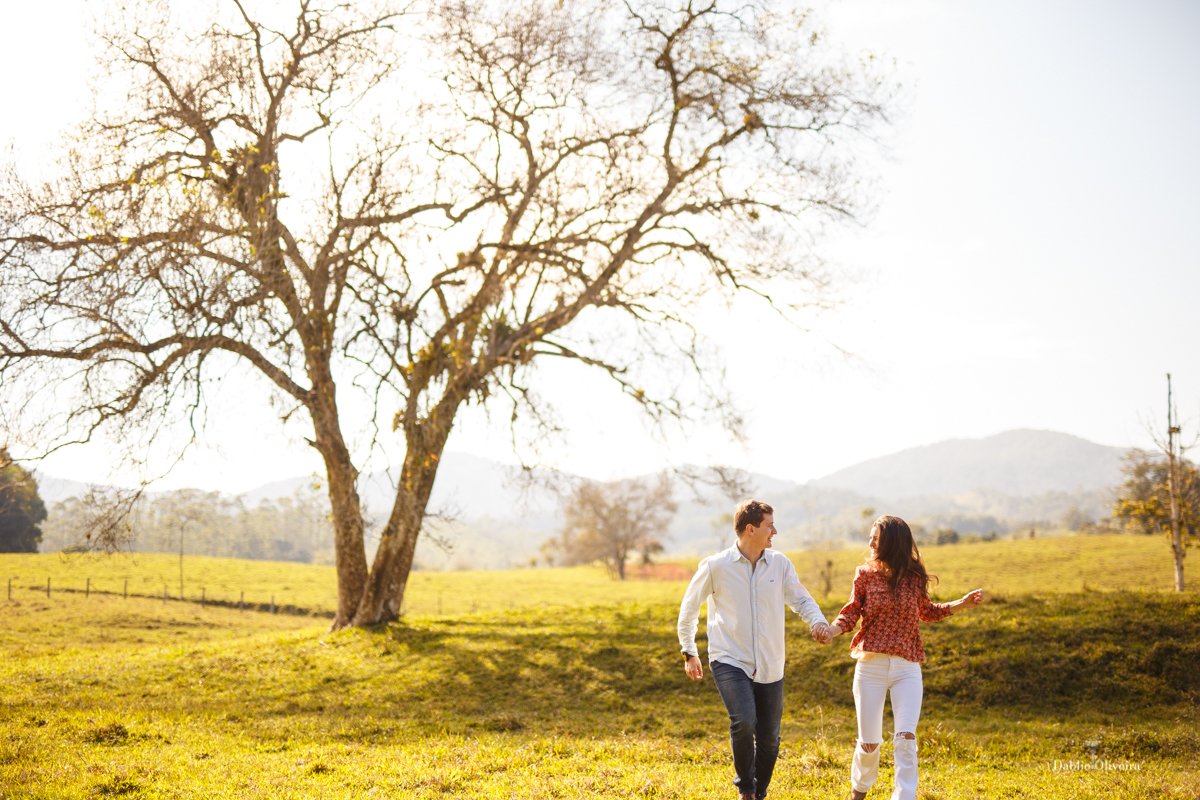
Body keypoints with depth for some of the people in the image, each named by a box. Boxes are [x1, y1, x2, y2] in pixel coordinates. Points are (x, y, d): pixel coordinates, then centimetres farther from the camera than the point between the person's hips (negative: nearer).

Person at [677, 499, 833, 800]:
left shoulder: (780, 564, 1)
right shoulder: (715, 566, -6)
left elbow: (801, 598, 7)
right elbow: (689, 608, 6)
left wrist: (818, 620, -16)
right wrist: (689, 652, 9)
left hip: (769, 666, 4)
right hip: (729, 662, -4)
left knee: (769, 736, 8)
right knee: (744, 721, -25)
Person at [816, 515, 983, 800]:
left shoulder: (914, 577, 3)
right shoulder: (866, 574, 0)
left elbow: (925, 611, 20)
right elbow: (852, 612, 2)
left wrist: (962, 604, 9)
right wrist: (832, 630, -17)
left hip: (907, 669, 0)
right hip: (871, 666, 0)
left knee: (906, 738, -15)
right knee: (869, 743, 6)